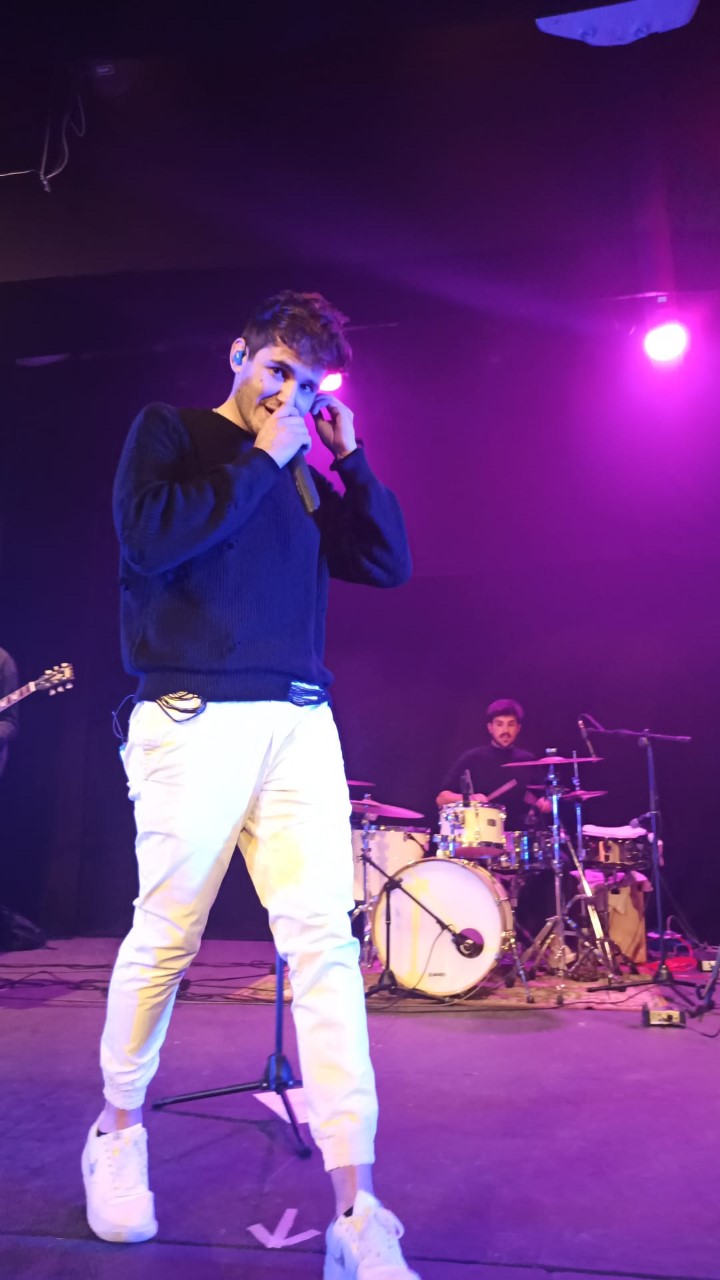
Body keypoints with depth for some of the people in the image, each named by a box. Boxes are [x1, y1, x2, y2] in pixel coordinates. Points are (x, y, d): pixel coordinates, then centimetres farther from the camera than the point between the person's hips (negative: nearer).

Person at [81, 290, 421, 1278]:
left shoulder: (302, 472, 21)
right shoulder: (170, 430, 9)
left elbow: (389, 566, 15)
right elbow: (148, 539, -10)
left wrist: (348, 457, 10)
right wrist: (260, 458, -4)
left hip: (299, 722, 4)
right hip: (196, 717, -4)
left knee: (325, 939, -5)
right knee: (165, 938, 5)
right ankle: (119, 1131, 32)